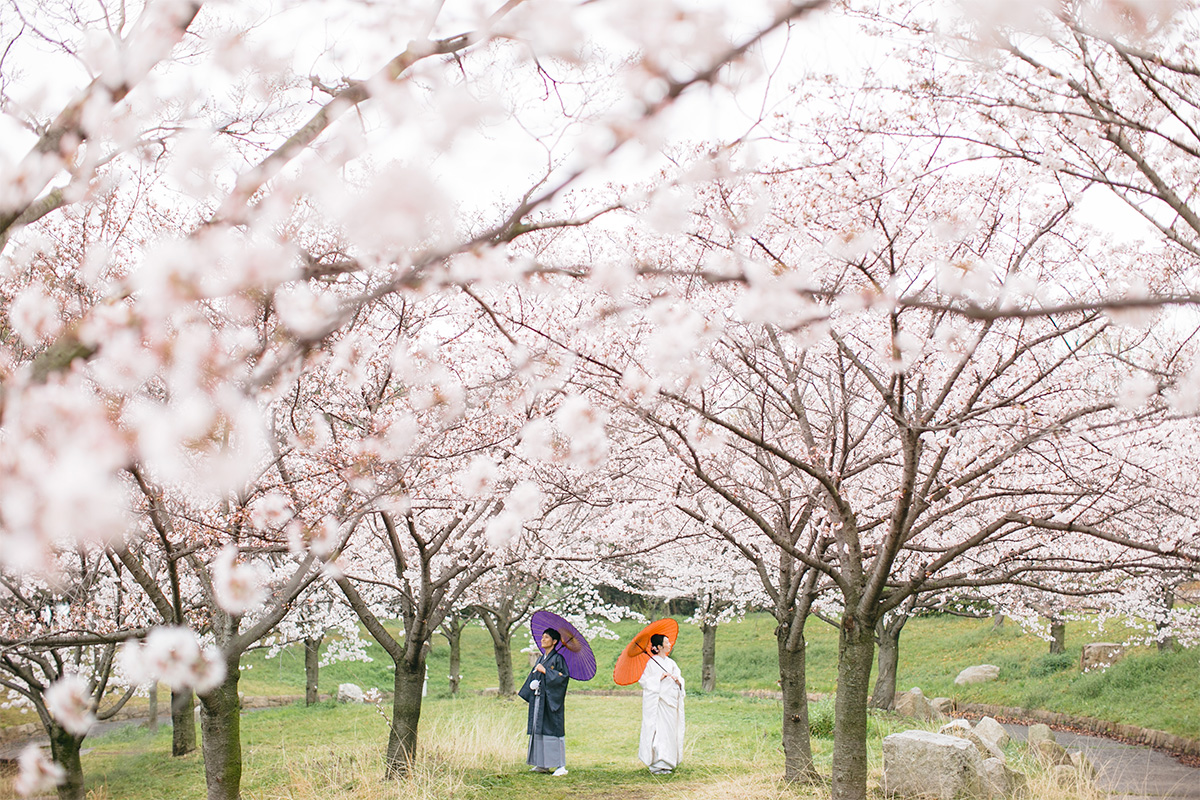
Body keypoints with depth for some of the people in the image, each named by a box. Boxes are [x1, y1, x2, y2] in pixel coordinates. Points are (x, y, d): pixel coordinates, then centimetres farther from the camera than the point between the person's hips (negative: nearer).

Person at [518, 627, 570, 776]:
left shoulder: (558, 659, -7)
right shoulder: (541, 659, 17)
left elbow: (563, 677, -16)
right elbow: (533, 678, 21)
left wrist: (545, 671, -17)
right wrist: (525, 692, 9)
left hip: (551, 700, -8)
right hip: (538, 699, 8)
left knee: (552, 729, -10)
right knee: (538, 729, 8)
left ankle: (561, 765, -8)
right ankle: (542, 764, 14)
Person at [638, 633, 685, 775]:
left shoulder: (671, 663, 15)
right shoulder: (651, 663, -4)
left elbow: (680, 680, 17)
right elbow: (643, 681, -7)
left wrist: (678, 680, -6)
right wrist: (660, 678, -14)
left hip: (671, 702, 7)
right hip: (658, 702, -6)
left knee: (671, 730, 5)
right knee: (659, 731, -10)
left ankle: (667, 762, 12)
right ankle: (657, 764, -8)